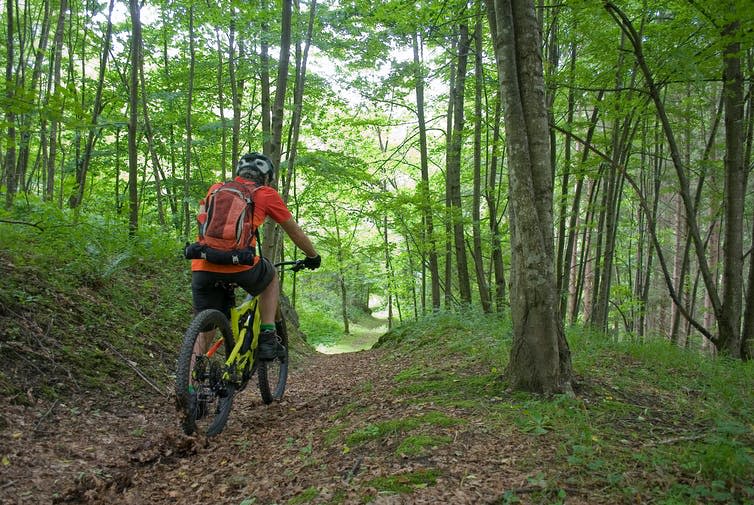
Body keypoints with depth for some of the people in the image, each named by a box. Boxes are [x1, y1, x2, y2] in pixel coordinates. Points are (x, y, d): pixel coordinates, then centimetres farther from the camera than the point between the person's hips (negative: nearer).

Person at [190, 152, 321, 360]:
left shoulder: (216, 189, 25)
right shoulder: (266, 194, 15)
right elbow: (295, 232, 24)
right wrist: (313, 256, 41)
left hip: (202, 267, 3)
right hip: (239, 263, -3)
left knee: (204, 329, 16)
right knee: (272, 276, 29)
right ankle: (268, 339, 21)